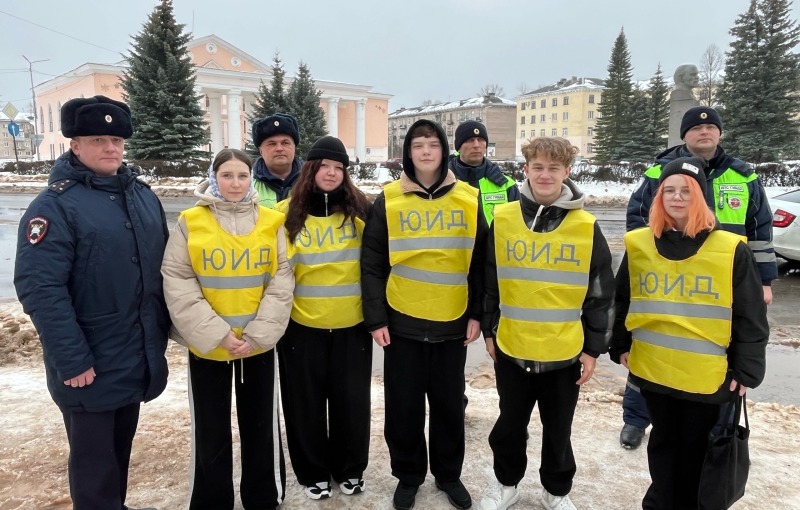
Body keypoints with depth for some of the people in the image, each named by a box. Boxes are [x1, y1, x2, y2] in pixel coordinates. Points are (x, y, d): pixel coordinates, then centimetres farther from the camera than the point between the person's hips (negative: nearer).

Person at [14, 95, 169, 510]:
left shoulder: (143, 196, 7)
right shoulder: (55, 206, -14)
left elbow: (161, 267, 14)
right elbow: (40, 289, -20)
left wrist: (161, 329, 10)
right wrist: (72, 360, -21)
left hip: (138, 358, 6)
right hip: (89, 366, -6)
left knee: (121, 448, 22)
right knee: (94, 458, 9)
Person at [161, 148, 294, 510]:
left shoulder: (271, 222, -1)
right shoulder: (190, 223, -4)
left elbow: (281, 282, -4)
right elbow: (177, 283, -8)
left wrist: (258, 333, -13)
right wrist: (216, 334, -15)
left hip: (260, 345, 1)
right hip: (206, 346, -1)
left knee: (261, 426, 13)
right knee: (210, 430, 11)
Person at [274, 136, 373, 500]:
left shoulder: (359, 210, -2)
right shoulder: (287, 213, -3)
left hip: (352, 324, 0)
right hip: (302, 325, 0)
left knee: (351, 400, 11)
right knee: (307, 403, 11)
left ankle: (350, 469, 33)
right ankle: (314, 473, 32)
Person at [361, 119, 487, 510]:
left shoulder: (469, 199, 1)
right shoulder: (388, 200, -3)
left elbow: (481, 263, 5)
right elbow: (372, 264, -2)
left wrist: (477, 314, 1)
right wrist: (375, 318, -7)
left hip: (453, 322, 1)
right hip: (402, 321, -1)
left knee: (449, 403, 13)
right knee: (404, 405, 10)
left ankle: (448, 474, 34)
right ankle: (408, 476, 31)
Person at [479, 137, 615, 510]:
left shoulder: (586, 227, -6)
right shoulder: (503, 219, -4)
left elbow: (600, 294, -1)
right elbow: (489, 281, 5)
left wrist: (593, 347, 0)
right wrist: (489, 330, 7)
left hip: (565, 351, -1)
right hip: (511, 346, 1)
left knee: (558, 429, 16)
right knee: (510, 423, 17)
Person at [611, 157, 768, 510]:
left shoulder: (731, 249, -8)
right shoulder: (638, 244, -1)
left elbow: (750, 316, -4)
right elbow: (622, 300, 10)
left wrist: (746, 370, -5)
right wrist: (622, 345, 10)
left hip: (707, 374, -2)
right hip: (652, 369, 2)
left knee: (696, 446, 13)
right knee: (663, 441, 19)